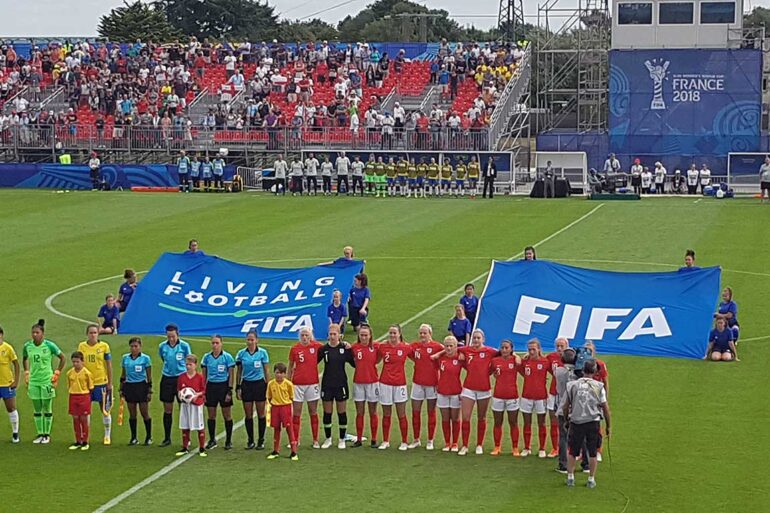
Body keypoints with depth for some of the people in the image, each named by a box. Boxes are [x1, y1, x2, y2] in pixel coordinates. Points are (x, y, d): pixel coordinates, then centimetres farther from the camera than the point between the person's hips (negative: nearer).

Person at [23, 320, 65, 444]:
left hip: (47, 381, -3)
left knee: (47, 409, 3)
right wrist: (26, 373, 12)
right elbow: (24, 359, 20)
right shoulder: (27, 346, 0)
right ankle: (40, 434, 16)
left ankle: (47, 435, 12)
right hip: (33, 381, 3)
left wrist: (56, 374, 0)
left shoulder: (49, 345, -10)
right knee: (37, 409, 7)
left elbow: (62, 358, 1)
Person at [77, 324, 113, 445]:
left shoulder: (104, 346, -4)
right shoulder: (81, 346, 2)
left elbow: (109, 365, -1)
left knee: (105, 409, 5)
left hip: (101, 382, -2)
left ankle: (107, 436, 16)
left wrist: (110, 383, -3)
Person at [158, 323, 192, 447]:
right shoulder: (162, 346, 1)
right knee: (167, 410, 6)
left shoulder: (184, 346, -6)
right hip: (167, 378, 2)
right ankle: (167, 438, 14)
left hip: (181, 378, -2)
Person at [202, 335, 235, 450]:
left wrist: (230, 391, -10)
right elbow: (204, 375, 10)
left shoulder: (227, 357, -5)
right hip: (211, 386, 3)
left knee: (227, 415, 2)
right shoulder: (207, 357, 4)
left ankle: (228, 441, 12)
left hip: (223, 386, -3)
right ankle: (212, 440, 17)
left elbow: (231, 375, -4)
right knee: (211, 415, 5)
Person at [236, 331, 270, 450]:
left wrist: (267, 386, -2)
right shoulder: (241, 353, 2)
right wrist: (237, 387, 4)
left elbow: (267, 370, 1)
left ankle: (261, 440, 10)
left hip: (259, 384, -2)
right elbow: (238, 372, 8)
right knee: (248, 415, 4)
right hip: (246, 385, 2)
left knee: (261, 414, 1)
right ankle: (250, 441, 14)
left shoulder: (262, 352, -3)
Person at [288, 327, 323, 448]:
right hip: (297, 384, 0)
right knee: (296, 413, 3)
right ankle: (295, 440, 11)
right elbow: (290, 367, 6)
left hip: (312, 383, 0)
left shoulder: (316, 346, -2)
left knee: (313, 412, 7)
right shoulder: (294, 348, -2)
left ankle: (315, 440, 13)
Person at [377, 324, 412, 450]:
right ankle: (385, 441, 19)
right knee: (386, 415, 9)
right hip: (385, 383, 1)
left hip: (400, 384, -1)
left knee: (401, 415, 1)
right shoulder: (382, 347, 0)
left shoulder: (406, 347, -2)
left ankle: (404, 442, 10)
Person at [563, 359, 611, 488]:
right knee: (592, 452, 9)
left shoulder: (572, 385, 0)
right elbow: (605, 408, -1)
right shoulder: (598, 386, -3)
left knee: (572, 452, 13)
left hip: (576, 421, 1)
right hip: (593, 422, -1)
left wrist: (566, 420, 23)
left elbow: (566, 406, 6)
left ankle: (570, 477, 14)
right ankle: (591, 479, 11)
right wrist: (608, 426, 8)